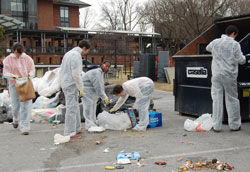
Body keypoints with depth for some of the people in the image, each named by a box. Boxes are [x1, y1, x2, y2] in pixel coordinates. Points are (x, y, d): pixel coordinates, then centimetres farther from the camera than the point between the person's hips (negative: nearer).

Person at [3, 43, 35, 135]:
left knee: (26, 106, -9)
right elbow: (5, 73, -6)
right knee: (15, 105, 7)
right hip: (14, 85, 0)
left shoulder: (27, 59, 3)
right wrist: (13, 76, -26)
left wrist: (30, 75, -20)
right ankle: (16, 119, 41)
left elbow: (32, 70, 4)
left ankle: (24, 127, -6)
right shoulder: (8, 59, 1)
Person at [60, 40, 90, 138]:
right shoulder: (76, 55, -15)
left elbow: (61, 70, 20)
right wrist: (81, 88, -16)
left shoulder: (68, 54, 16)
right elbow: (76, 74, -22)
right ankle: (69, 132, -2)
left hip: (65, 84, 10)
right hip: (72, 85, -10)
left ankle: (77, 128, 27)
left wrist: (62, 83, 25)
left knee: (75, 107, 18)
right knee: (71, 108, -6)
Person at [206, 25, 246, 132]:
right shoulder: (234, 44, -6)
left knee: (217, 99, 5)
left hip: (216, 74, 3)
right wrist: (243, 56, 16)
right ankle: (234, 125, 16)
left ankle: (216, 126, 9)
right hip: (229, 75, -3)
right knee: (232, 99, 8)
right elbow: (241, 60, -5)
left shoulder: (215, 42, 7)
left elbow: (208, 48, 29)